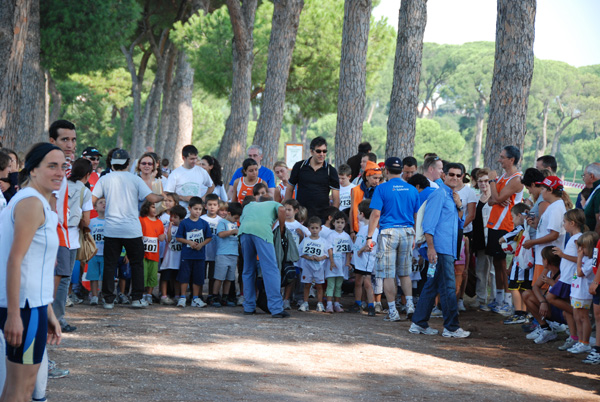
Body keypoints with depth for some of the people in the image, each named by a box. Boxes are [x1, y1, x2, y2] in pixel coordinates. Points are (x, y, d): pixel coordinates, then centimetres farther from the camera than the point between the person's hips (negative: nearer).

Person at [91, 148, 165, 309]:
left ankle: (108, 299, 4)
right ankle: (137, 298, 8)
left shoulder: (105, 179, 1)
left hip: (111, 229, 1)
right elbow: (152, 198, -8)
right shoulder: (135, 179, -2)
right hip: (132, 229, -1)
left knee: (109, 264, 6)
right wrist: (164, 197, 12)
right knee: (136, 264, 11)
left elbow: (92, 200, -2)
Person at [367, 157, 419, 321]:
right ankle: (409, 304, 6)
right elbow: (417, 215, 11)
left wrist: (369, 236, -5)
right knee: (405, 272, 17)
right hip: (407, 232, 4)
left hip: (388, 232, -4)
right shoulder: (412, 189, 7)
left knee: (388, 274, 1)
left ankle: (393, 312, 1)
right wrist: (415, 237, 21)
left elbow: (375, 214, -9)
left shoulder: (382, 188, -5)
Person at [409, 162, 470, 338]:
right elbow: (429, 223, -15)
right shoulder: (439, 194, -9)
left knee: (432, 286, 11)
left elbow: (458, 221, 24)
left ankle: (419, 324, 15)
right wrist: (431, 247, -21)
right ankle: (451, 327, -4)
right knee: (448, 287, -7)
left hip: (447, 248, 10)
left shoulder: (451, 196, 19)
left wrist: (459, 206, 5)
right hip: (440, 248, -10)